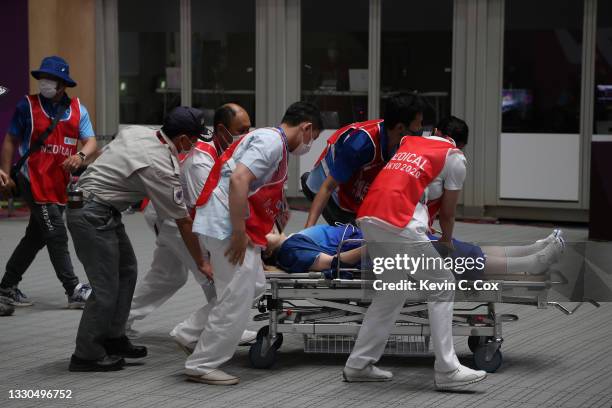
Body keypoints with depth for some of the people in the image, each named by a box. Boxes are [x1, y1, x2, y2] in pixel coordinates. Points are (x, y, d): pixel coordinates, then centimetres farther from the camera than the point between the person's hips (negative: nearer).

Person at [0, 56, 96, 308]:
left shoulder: (77, 109, 6)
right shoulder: (28, 105, -2)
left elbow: (90, 141, -1)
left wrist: (80, 155, -23)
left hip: (60, 184, 5)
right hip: (34, 181, -5)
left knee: (36, 237, 14)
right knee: (56, 235, -8)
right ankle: (74, 290, -4)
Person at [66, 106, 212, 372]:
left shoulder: (134, 131, 3)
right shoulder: (162, 169, -18)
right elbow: (184, 223, -9)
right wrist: (201, 263, 2)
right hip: (92, 215, -10)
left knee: (126, 271, 14)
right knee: (106, 287, -5)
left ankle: (113, 339, 21)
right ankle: (87, 355, 4)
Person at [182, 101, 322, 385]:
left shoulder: (272, 142, 21)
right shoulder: (271, 141, -13)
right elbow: (238, 180, -25)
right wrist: (239, 233, -24)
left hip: (240, 227, 11)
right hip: (228, 225, -11)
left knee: (254, 287, 16)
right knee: (235, 300, -6)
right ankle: (201, 365, 1)